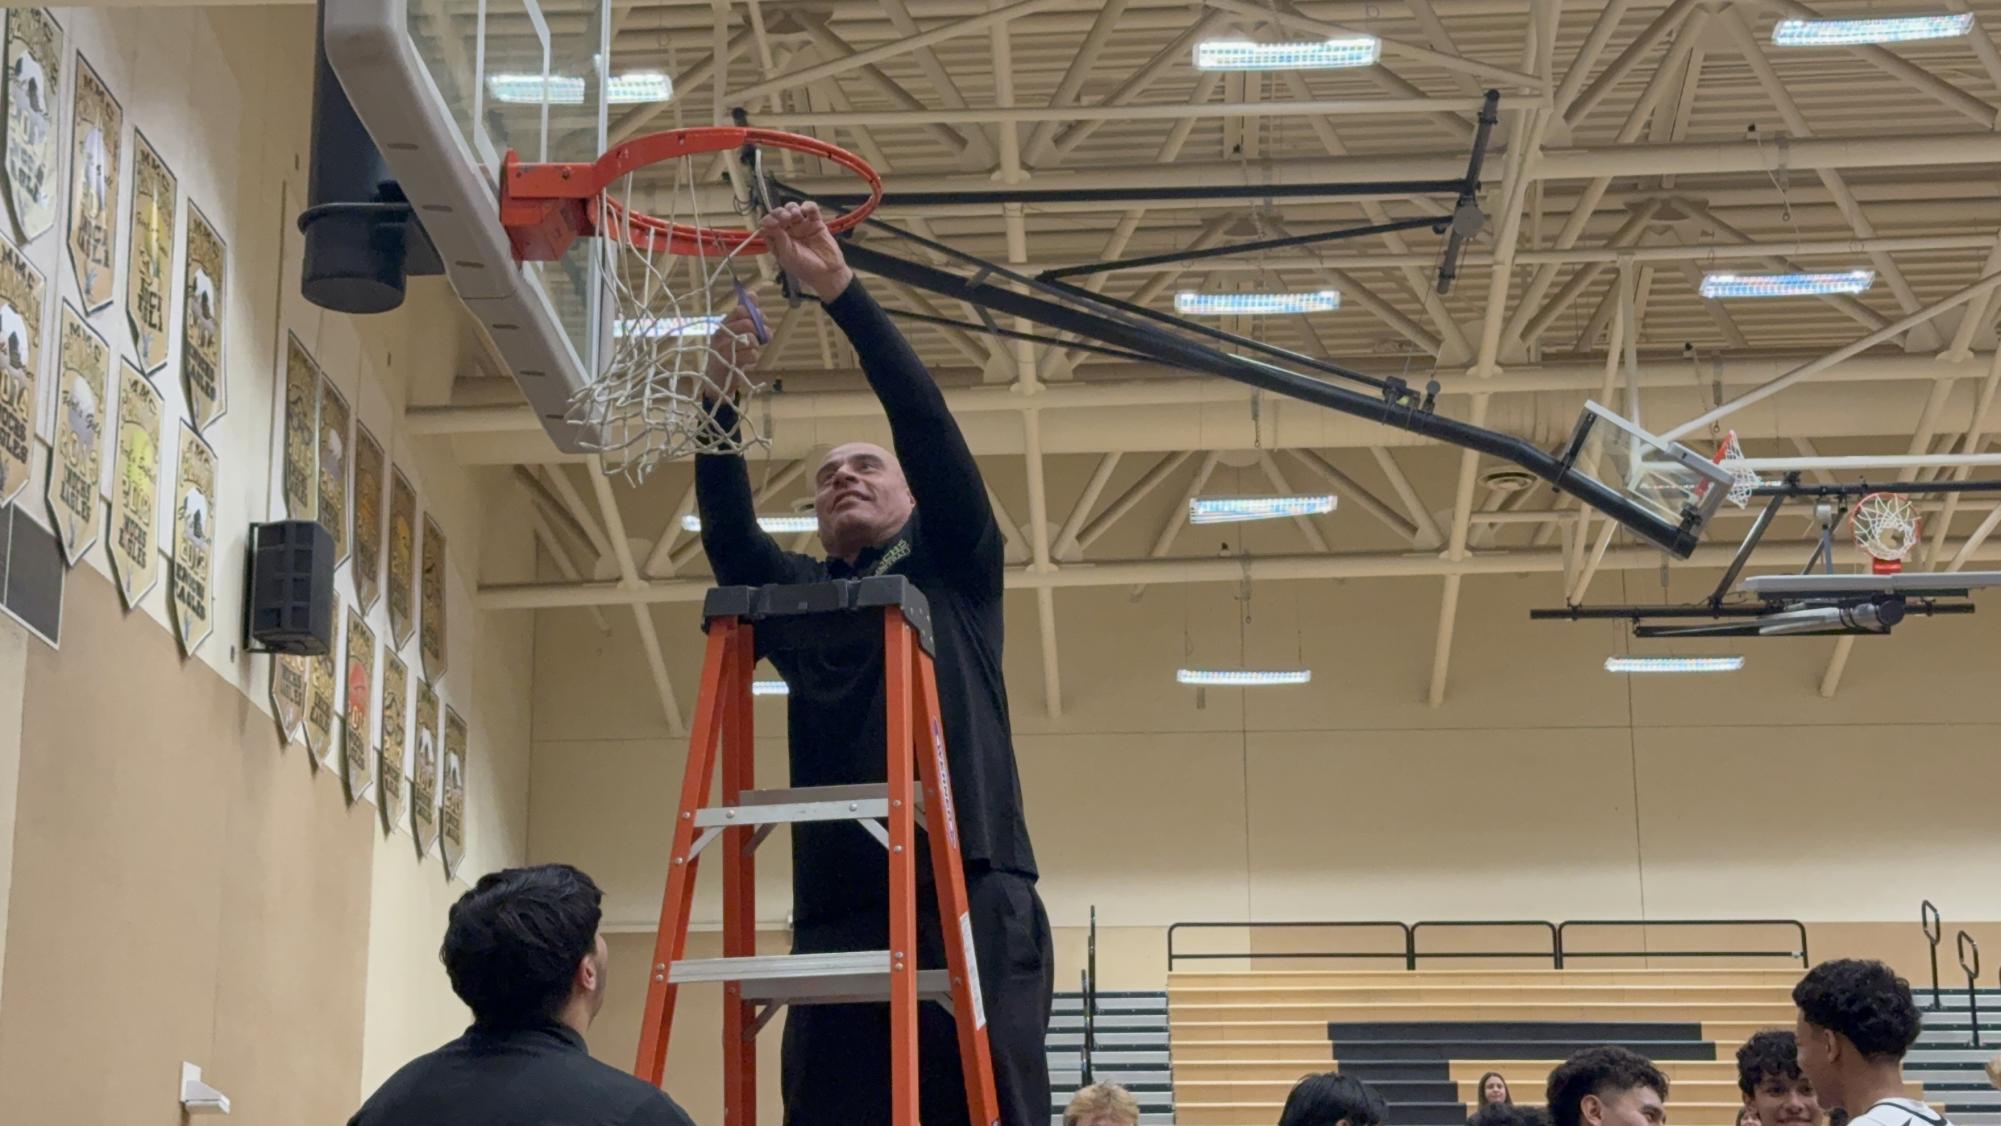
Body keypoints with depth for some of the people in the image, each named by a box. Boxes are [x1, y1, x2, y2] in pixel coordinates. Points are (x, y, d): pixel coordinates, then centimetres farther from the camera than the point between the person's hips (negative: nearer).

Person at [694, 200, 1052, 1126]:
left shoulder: (953, 571, 15)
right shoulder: (795, 596, 22)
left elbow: (925, 420, 2)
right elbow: (727, 528, 4)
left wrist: (839, 291, -5)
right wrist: (722, 393, -10)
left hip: (972, 898, -3)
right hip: (836, 911, 3)